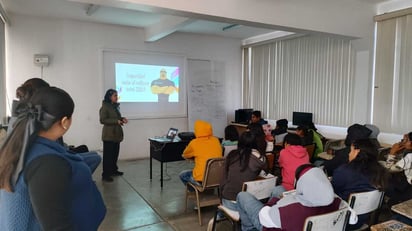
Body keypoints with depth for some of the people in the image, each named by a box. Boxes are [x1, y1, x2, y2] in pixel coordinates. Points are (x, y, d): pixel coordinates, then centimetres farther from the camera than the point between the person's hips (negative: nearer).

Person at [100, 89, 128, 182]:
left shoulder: (115, 106, 12)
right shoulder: (104, 107, -12)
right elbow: (102, 120, -18)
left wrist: (122, 119, 3)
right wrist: (116, 121, -23)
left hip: (116, 134, 8)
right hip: (109, 135, -8)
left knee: (115, 153, 14)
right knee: (108, 155, -4)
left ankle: (114, 170, 28)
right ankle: (105, 175, 2)